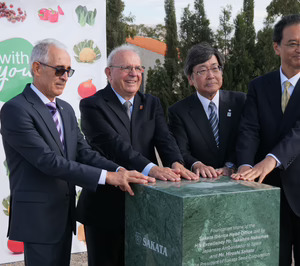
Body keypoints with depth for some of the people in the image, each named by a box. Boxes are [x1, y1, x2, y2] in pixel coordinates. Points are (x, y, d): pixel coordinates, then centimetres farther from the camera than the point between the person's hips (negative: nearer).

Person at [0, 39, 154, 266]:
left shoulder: (66, 109, 12)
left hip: (65, 213, 8)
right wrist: (106, 177, -26)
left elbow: (83, 151, 4)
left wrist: (119, 171, -15)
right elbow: (48, 161, -23)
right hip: (38, 216, -8)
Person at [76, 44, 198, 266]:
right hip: (106, 208, -4)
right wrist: (150, 168, -36)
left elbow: (164, 138, -4)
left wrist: (176, 163, -27)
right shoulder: (92, 106, -7)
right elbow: (114, 144, -22)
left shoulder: (152, 104, 11)